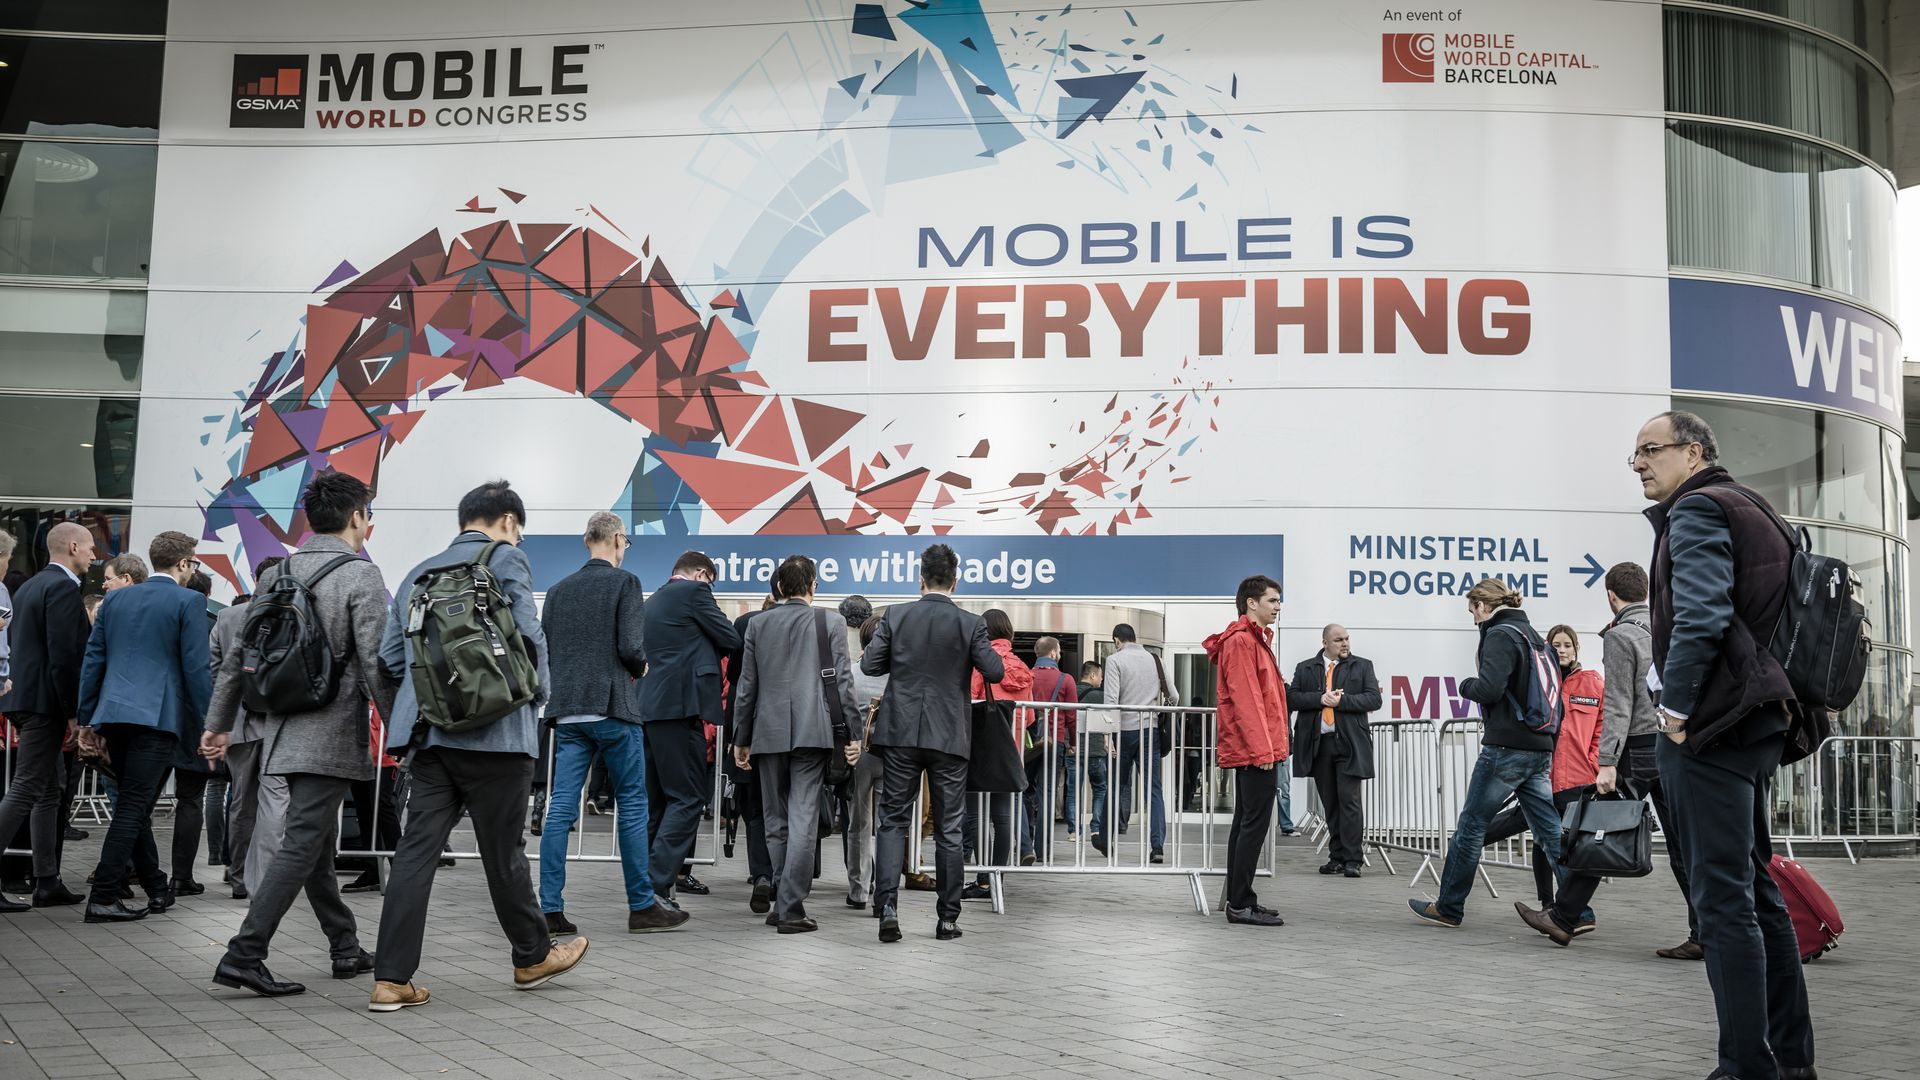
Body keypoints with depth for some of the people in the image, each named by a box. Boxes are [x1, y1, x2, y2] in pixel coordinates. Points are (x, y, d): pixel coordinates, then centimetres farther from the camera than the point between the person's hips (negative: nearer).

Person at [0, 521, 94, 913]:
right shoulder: (63, 588, -13)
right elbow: (65, 656, -19)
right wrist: (75, 712, -16)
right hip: (45, 702, -10)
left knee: (52, 790, 13)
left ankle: (47, 883, 16)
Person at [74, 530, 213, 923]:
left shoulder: (115, 599, 14)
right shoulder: (188, 601, -4)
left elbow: (93, 660, 14)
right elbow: (196, 667, -8)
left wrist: (87, 718, 18)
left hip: (114, 714, 7)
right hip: (158, 715, -6)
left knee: (136, 804, 16)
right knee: (133, 807, -5)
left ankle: (157, 888, 26)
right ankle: (103, 898, -6)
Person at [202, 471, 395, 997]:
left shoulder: (278, 574, 10)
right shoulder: (361, 576, -10)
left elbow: (237, 655, 13)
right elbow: (375, 665, -15)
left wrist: (220, 723, 21)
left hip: (284, 731, 8)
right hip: (332, 735, -8)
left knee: (317, 840, 15)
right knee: (302, 845, -5)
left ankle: (345, 948, 25)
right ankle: (244, 956, -8)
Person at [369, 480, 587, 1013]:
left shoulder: (419, 574, 18)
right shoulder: (506, 559, -2)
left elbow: (390, 657, 14)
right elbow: (527, 636, -10)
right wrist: (537, 697, 5)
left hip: (429, 735, 6)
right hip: (494, 732, -5)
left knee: (416, 851, 3)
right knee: (504, 851, 6)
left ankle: (391, 979, 1)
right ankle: (533, 957, 23)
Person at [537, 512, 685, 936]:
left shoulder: (558, 590, 12)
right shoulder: (624, 583, -5)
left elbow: (544, 650, 11)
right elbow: (630, 647, -13)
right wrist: (641, 668, 7)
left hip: (567, 712, 5)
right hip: (612, 709, -5)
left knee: (561, 808, 4)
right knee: (632, 805, 3)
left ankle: (550, 910, 3)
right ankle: (642, 907, 9)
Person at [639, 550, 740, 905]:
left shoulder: (653, 600, 23)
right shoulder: (695, 591, -2)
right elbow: (731, 640, -1)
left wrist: (703, 649, 24)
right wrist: (710, 648, 19)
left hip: (648, 706, 9)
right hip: (680, 704, -9)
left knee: (655, 799, 14)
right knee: (688, 798, -7)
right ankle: (658, 888, -14)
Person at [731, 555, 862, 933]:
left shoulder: (758, 625, 9)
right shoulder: (830, 623, 1)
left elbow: (747, 687, 10)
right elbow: (842, 682, -4)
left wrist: (741, 740, 16)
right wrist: (850, 735, 1)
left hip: (769, 733, 3)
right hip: (812, 732, -3)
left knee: (776, 823, 13)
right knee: (803, 822, -4)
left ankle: (782, 903, 18)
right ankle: (791, 909, -8)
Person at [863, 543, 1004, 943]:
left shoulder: (895, 616, -2)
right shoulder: (970, 624, -5)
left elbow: (869, 664, -2)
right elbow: (995, 672, -6)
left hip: (902, 733, 1)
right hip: (949, 737, 0)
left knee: (894, 822, 8)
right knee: (948, 830, 8)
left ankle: (887, 907, -6)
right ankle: (947, 918, 12)